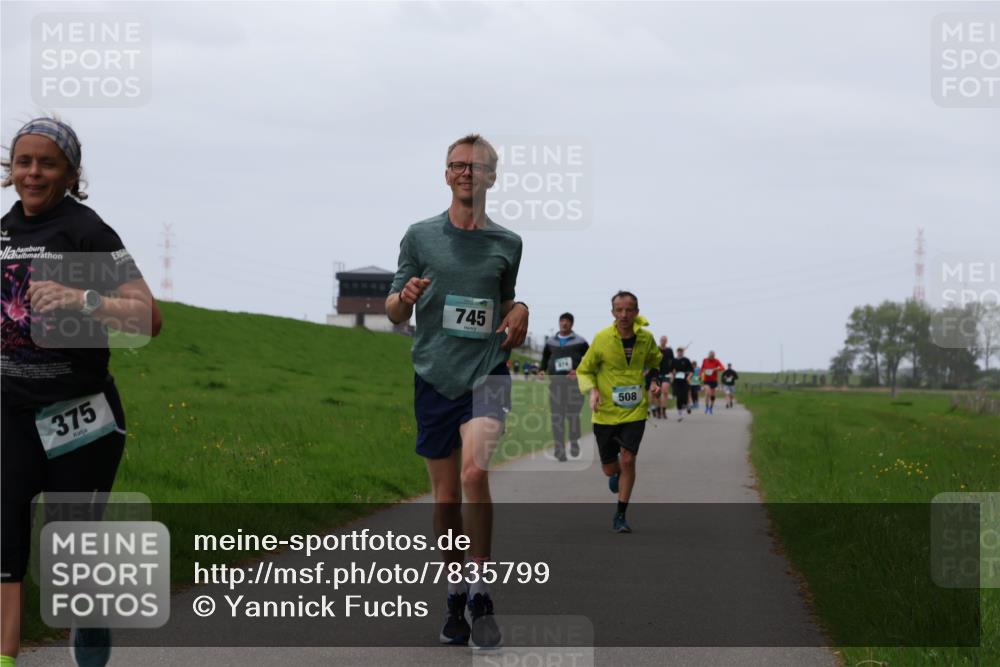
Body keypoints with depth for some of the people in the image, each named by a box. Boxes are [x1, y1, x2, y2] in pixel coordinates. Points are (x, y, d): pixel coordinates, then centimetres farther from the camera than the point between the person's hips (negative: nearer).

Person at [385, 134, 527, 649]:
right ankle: (456, 597, 20)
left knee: (474, 472, -24)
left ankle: (480, 592, -15)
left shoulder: (507, 243, 9)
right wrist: (405, 297, -14)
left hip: (486, 374, -1)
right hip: (433, 376, 1)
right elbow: (393, 312, 9)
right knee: (445, 496, 5)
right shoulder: (420, 236, 6)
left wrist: (519, 312, 1)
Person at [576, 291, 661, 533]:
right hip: (606, 413, 0)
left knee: (628, 459, -14)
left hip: (635, 412, 0)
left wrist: (656, 383, -1)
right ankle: (617, 474, 47)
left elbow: (655, 363, 18)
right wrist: (592, 390, -17)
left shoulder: (646, 338, -4)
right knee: (609, 467, 7)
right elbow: (584, 370, 1)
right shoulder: (602, 339, -10)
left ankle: (620, 516, -2)